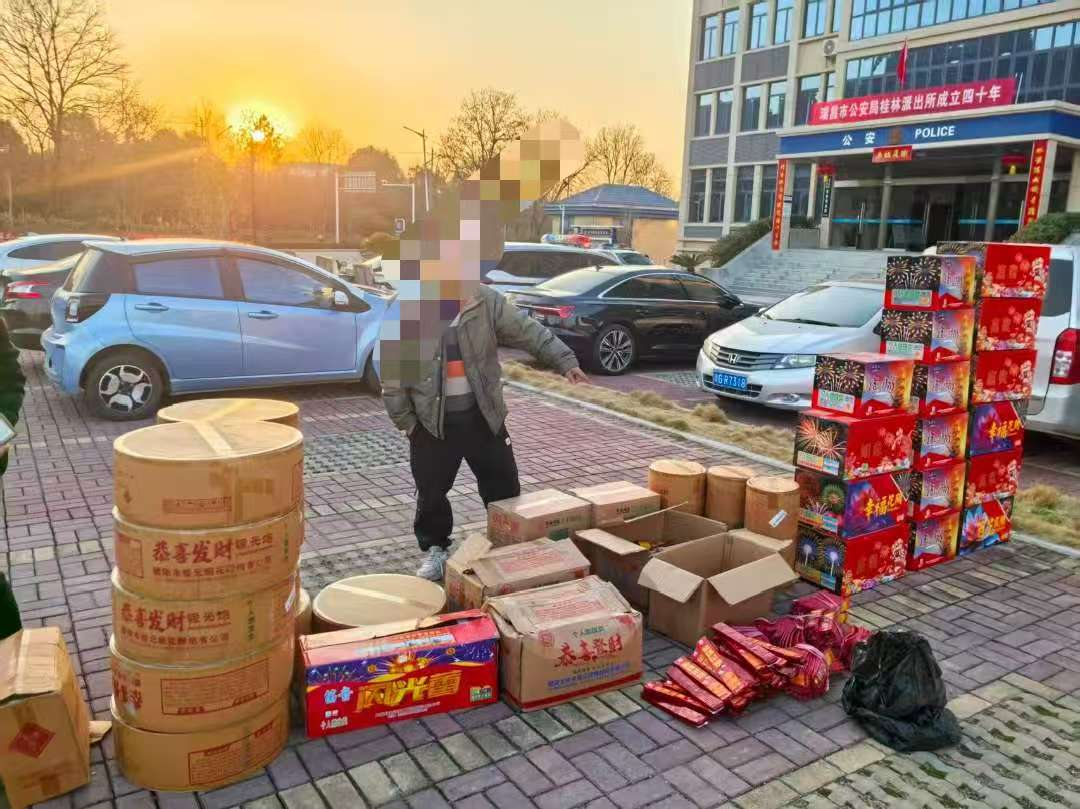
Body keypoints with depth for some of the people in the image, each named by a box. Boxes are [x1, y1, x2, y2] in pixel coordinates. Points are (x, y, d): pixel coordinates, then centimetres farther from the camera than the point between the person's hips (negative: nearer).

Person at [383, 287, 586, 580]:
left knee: (503, 484, 11)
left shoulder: (486, 300, -6)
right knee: (431, 491, 8)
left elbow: (530, 331, -5)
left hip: (483, 415, 2)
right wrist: (405, 420, -6)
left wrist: (565, 361, -13)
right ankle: (435, 549, 28)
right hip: (431, 420, -1)